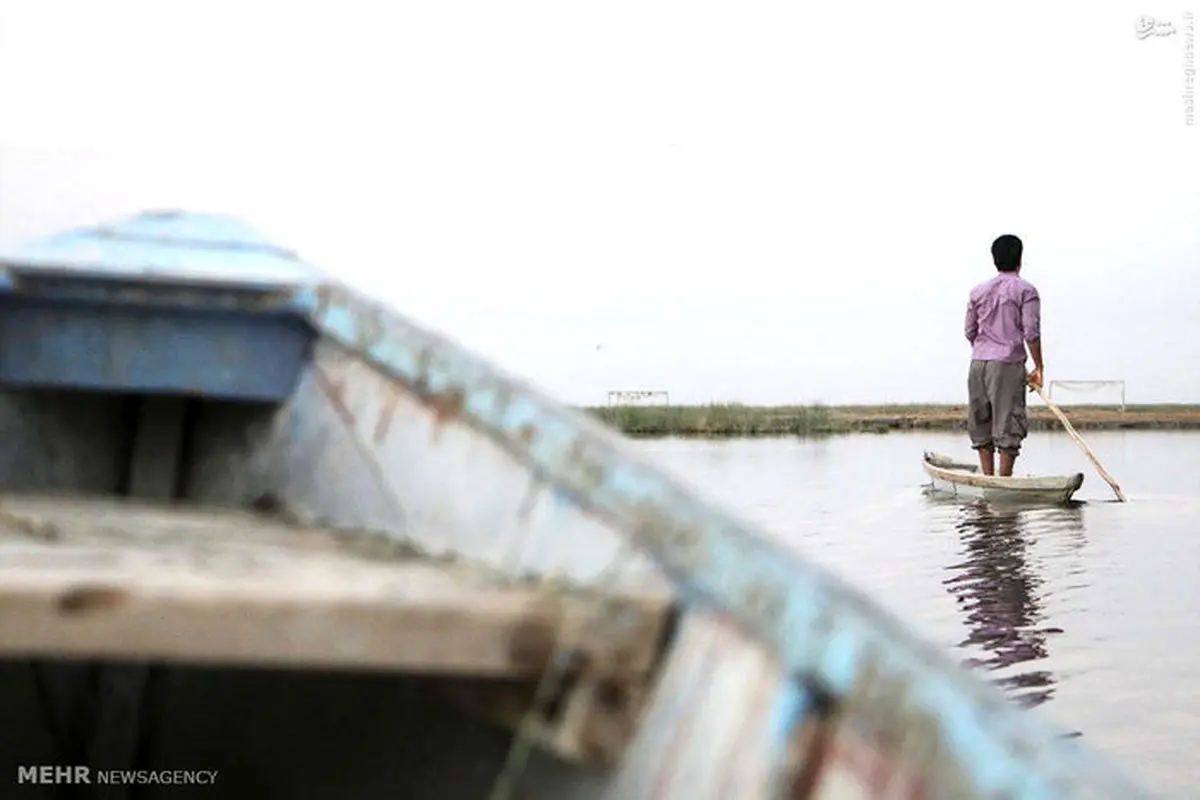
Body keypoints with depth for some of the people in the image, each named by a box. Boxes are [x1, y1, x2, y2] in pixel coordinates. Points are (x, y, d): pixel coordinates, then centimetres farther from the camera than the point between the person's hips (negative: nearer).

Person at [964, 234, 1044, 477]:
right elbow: (1031, 333, -7)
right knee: (1008, 425, -1)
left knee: (981, 424, 10)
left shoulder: (978, 291, 12)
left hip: (978, 364, 5)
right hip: (1008, 365, -5)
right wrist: (1039, 367, 0)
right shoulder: (1025, 290, -2)